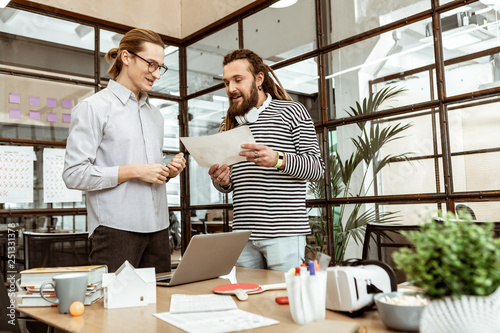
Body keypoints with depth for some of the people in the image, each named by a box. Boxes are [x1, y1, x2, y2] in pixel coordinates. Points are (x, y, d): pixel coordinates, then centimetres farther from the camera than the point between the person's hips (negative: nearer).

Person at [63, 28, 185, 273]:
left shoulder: (155, 113, 20)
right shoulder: (93, 107, -2)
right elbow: (74, 174, -11)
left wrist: (169, 171, 4)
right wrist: (134, 171, -14)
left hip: (157, 227, 6)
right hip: (116, 229, -6)